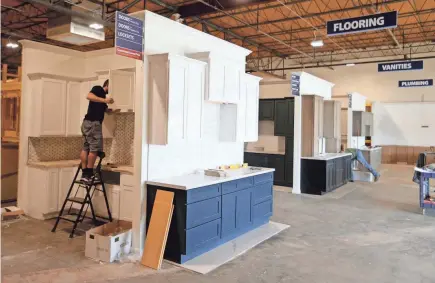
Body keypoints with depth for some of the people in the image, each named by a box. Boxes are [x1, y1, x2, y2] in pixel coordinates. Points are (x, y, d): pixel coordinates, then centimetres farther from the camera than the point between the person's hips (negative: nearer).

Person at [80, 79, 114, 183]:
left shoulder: (102, 95, 27)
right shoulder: (98, 89, 1)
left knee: (86, 148, 6)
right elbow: (89, 96, -18)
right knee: (94, 149, -9)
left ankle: (84, 174, 8)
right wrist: (104, 100, -23)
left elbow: (103, 109, 28)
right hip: (93, 123, -9)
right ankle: (88, 174, -8)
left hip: (87, 123, 9)